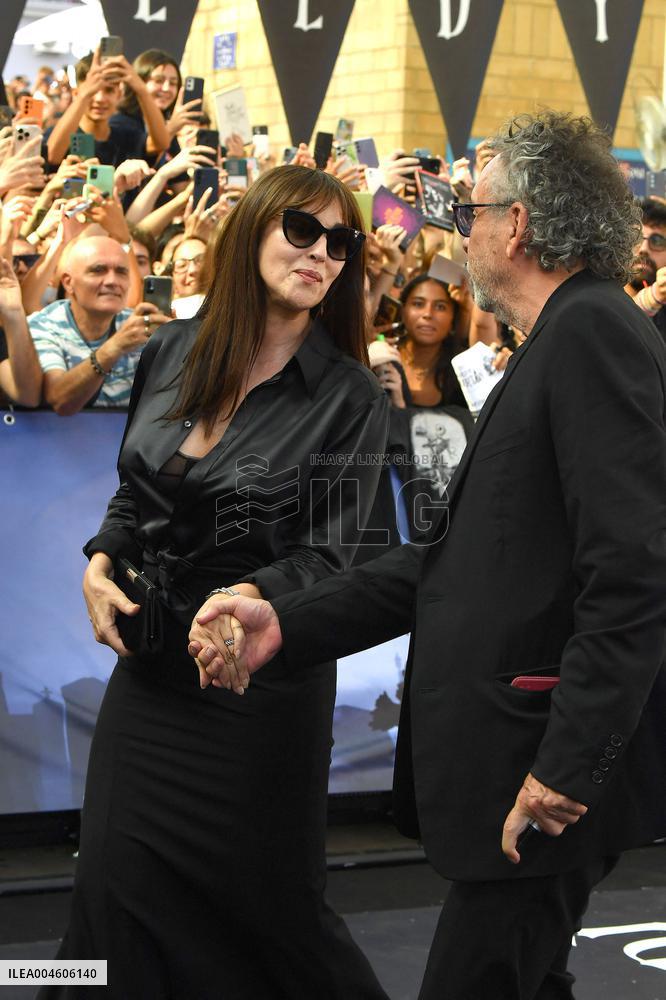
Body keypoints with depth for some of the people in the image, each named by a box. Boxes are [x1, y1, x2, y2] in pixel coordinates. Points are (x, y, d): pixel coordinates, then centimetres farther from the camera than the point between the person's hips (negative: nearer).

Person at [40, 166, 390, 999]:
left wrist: (249, 600, -27)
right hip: (150, 661, 4)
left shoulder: (349, 397, -10)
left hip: (260, 674, -4)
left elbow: (328, 552, -11)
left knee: (265, 898, 7)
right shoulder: (171, 353, 3)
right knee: (120, 883, 6)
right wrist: (100, 565, -2)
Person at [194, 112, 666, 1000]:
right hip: (518, 765, 10)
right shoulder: (556, 346, 18)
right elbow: (460, 555, 16)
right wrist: (289, 623, 7)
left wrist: (567, 766, -24)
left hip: (555, 780, -10)